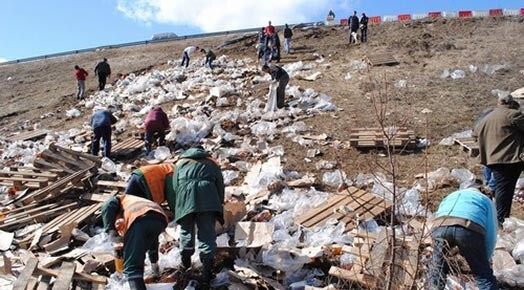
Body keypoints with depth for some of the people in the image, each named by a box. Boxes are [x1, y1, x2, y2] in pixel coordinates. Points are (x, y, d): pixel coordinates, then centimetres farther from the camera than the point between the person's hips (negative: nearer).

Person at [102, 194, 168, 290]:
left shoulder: (118, 199, 36)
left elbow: (107, 207, 7)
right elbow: (153, 241, 52)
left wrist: (110, 230, 5)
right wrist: (154, 262, 62)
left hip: (139, 219, -7)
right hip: (160, 219, 7)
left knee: (131, 267, -4)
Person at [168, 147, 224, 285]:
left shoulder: (180, 163, 30)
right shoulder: (212, 163, 30)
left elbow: (173, 187, 22)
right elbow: (220, 186, 21)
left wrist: (174, 210, 27)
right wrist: (219, 206, 28)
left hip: (185, 194, 1)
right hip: (207, 195, -1)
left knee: (186, 229, 20)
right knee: (207, 232, 1)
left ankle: (186, 260, 27)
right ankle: (207, 264, -9)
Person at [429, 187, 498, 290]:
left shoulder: (450, 196, 43)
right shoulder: (486, 200, 35)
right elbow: (491, 234, 25)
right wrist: (484, 262, 34)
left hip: (441, 226, 2)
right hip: (469, 229, -2)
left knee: (437, 267, 24)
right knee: (483, 274, 13)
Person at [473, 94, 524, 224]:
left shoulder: (486, 119, 17)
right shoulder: (513, 115, -7)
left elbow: (475, 134, 28)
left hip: (493, 159, 7)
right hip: (511, 158, -7)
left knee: (501, 188, 11)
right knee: (506, 189, -2)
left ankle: (500, 218, 15)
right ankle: (502, 219, 0)